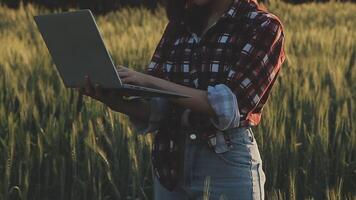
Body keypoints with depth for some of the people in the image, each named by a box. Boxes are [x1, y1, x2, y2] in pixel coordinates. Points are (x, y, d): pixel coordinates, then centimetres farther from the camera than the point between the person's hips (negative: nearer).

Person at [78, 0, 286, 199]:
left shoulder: (264, 27, -6)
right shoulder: (179, 24, 8)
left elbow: (229, 107, -18)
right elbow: (154, 107, 2)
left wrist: (152, 82, -21)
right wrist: (116, 102, -18)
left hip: (227, 164, -4)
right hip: (170, 163, 4)